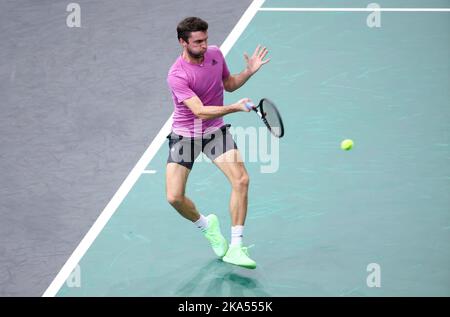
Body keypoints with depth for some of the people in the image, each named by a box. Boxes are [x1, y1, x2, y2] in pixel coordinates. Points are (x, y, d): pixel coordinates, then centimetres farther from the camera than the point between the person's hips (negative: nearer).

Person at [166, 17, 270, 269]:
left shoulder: (215, 53, -4)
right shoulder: (177, 75, -23)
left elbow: (229, 84, 16)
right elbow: (200, 111, -31)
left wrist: (249, 72, -2)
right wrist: (234, 107, -42)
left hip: (216, 130, 4)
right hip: (185, 136, -3)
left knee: (241, 180, -17)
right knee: (174, 197, -11)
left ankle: (235, 248, -8)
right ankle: (206, 225, 23)